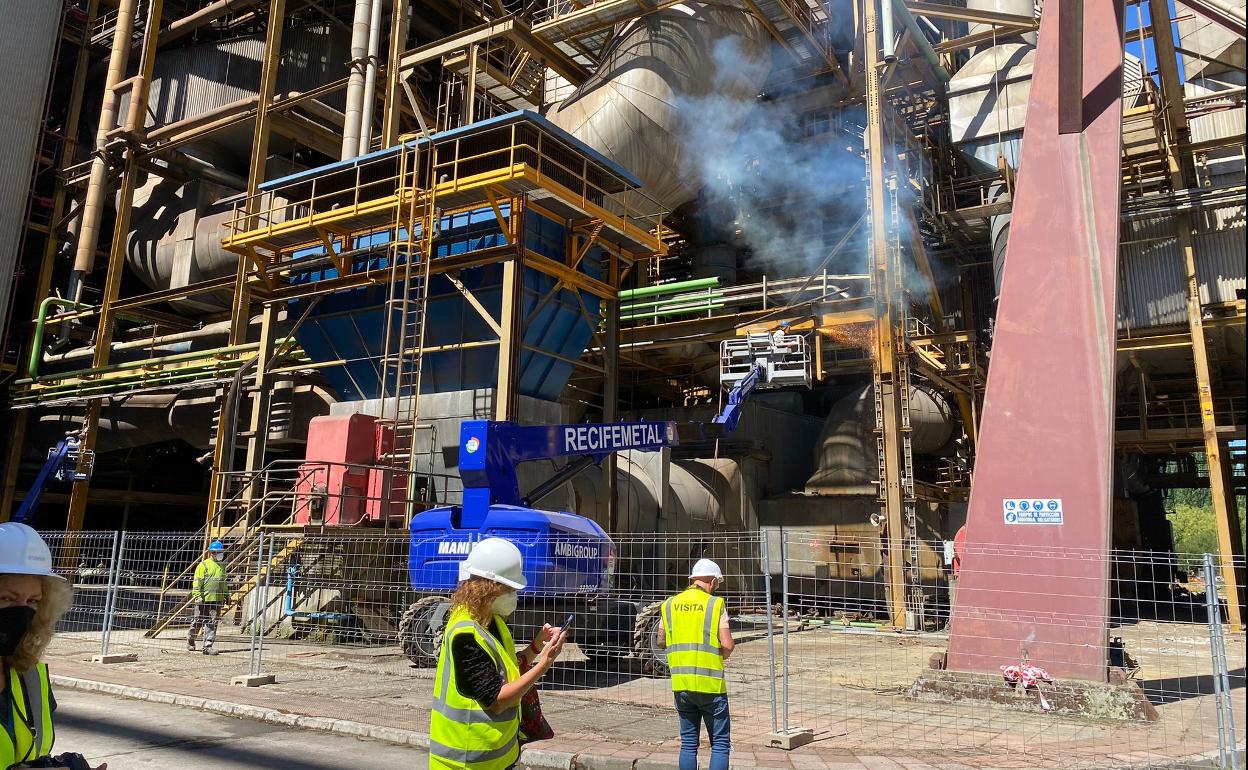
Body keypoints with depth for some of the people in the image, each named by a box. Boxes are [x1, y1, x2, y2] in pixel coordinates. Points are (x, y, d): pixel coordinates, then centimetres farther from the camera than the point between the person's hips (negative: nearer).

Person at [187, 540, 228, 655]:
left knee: (212, 623, 0)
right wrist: (197, 596, -17)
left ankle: (207, 646, 1)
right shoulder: (203, 565, -5)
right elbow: (197, 582, -10)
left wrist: (227, 595, 23)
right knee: (198, 622, 7)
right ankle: (190, 640, 30)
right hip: (204, 599, -5)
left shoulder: (222, 566, 15)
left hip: (217, 599, 5)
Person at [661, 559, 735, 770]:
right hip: (710, 683, -4)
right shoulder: (715, 604, -7)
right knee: (720, 743, 5)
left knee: (688, 742, 13)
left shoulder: (670, 604, 7)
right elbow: (728, 645, -11)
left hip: (681, 683, 4)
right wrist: (722, 655, 10)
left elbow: (662, 642, 14)